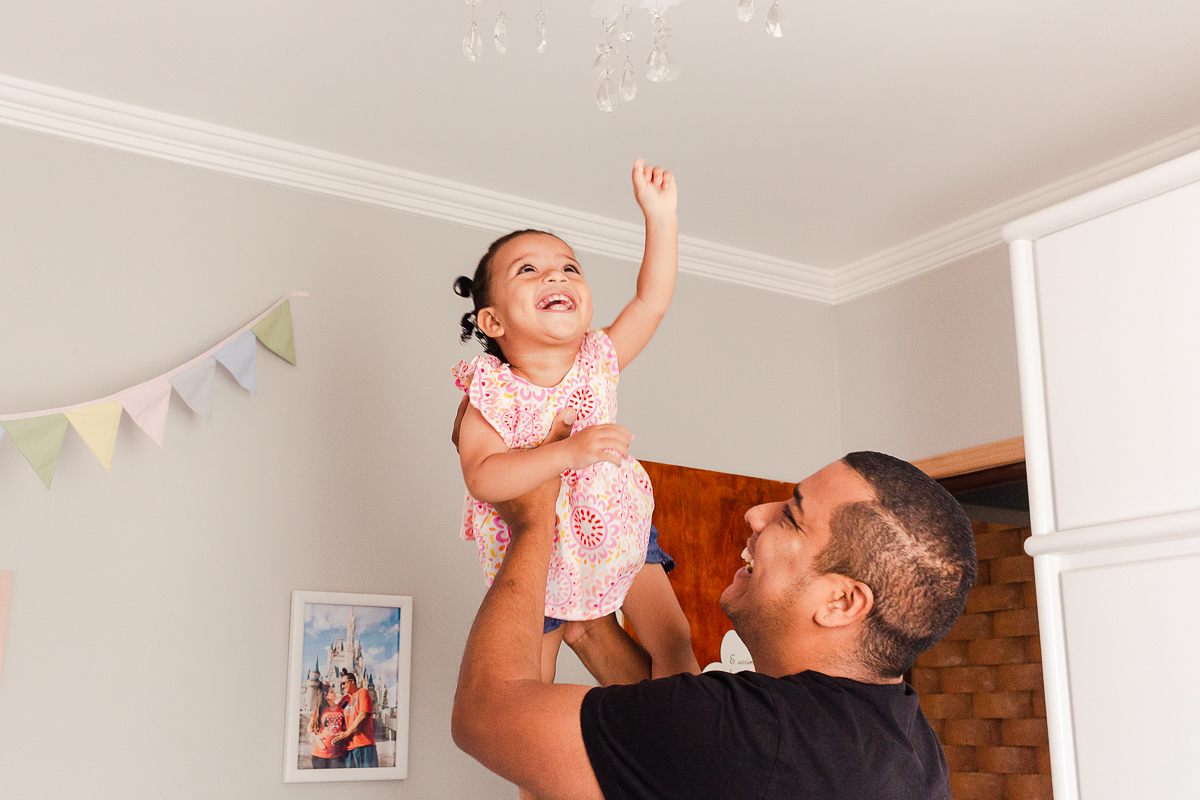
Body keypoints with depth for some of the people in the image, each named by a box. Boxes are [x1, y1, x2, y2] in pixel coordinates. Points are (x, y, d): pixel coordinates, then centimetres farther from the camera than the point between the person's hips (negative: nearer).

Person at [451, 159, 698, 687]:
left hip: (621, 529, 3)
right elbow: (483, 479, -34)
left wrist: (660, 215, -22)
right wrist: (570, 452, -44)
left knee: (675, 645, 3)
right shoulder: (492, 391, -24)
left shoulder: (597, 361, -12)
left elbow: (652, 300, -13)